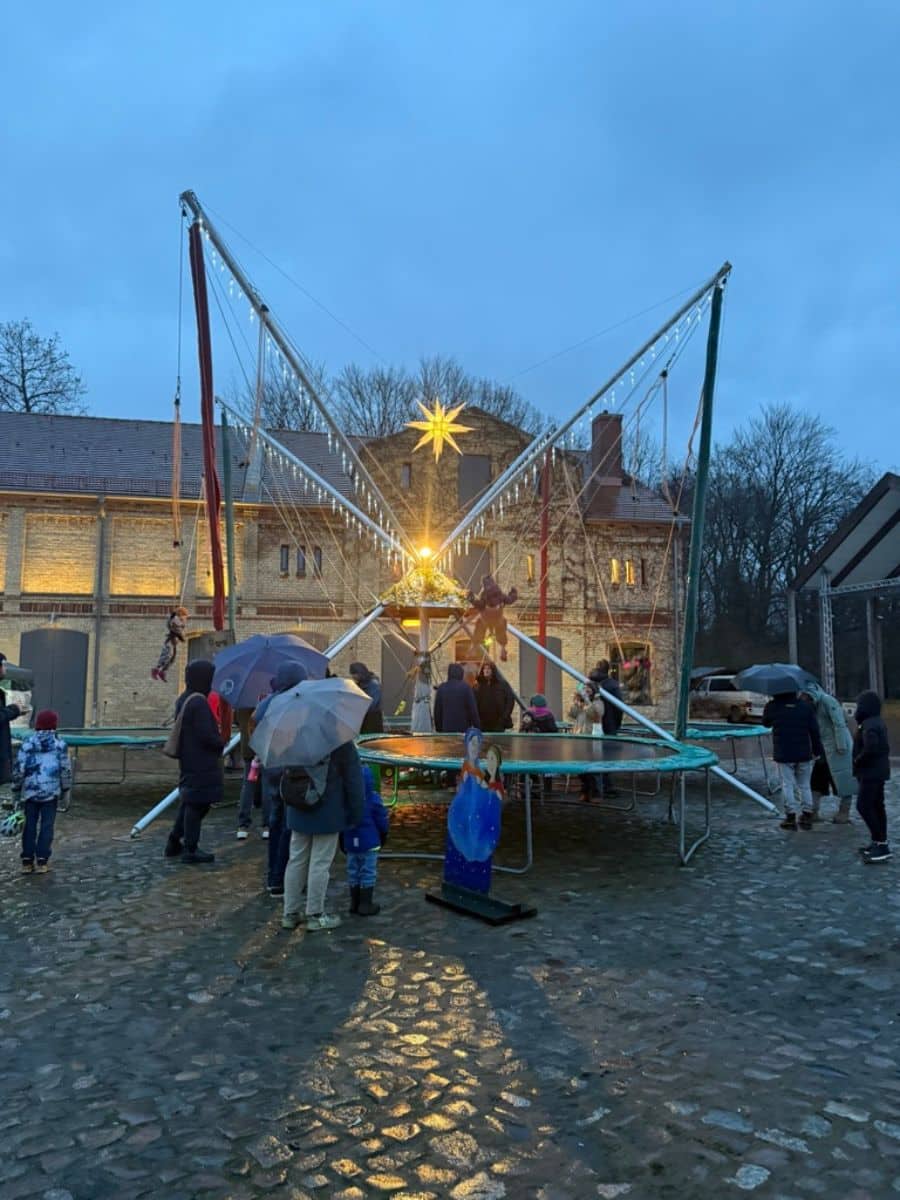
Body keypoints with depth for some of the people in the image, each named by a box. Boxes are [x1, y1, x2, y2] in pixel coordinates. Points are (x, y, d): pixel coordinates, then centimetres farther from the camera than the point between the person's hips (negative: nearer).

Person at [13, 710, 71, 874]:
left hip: (30, 792, 1)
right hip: (51, 792, -1)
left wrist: (16, 790, 10)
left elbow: (19, 769, -1)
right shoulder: (60, 745, -2)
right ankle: (42, 861, 2)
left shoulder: (26, 744, -1)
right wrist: (64, 789, 13)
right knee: (47, 826, 4)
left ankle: (27, 861, 11)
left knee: (30, 825, 10)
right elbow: (66, 770, 0)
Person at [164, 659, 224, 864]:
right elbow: (206, 734, -23)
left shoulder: (182, 700, 10)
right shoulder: (199, 702, -20)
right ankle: (191, 849, 7)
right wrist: (221, 744, -4)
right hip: (201, 765, -9)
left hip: (188, 761, 10)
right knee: (197, 803, 0)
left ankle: (174, 843, 27)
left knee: (189, 802, 19)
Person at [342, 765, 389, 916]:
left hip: (350, 843, 5)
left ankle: (354, 903, 22)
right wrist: (383, 836, 13)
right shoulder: (373, 799, -13)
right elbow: (382, 820, -5)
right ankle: (365, 905, 4)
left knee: (353, 872, 14)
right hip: (369, 843, -4)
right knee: (368, 873, 2)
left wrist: (342, 843, 17)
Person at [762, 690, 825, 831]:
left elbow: (765, 723, 15)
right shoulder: (805, 706, 0)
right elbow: (814, 730, 1)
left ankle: (790, 817, 2)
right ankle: (807, 816, 14)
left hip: (783, 754, -2)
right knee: (804, 785, 12)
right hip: (804, 753, 2)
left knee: (787, 785, 3)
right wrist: (818, 750, 10)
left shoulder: (772, 706, -4)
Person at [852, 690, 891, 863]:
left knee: (863, 806, -10)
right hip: (878, 771, 11)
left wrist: (857, 761, -16)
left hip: (871, 772, -11)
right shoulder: (878, 722, 13)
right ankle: (880, 843, 20)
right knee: (877, 806, 14)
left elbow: (870, 748, -32)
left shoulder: (869, 725, -20)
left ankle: (880, 844, -10)